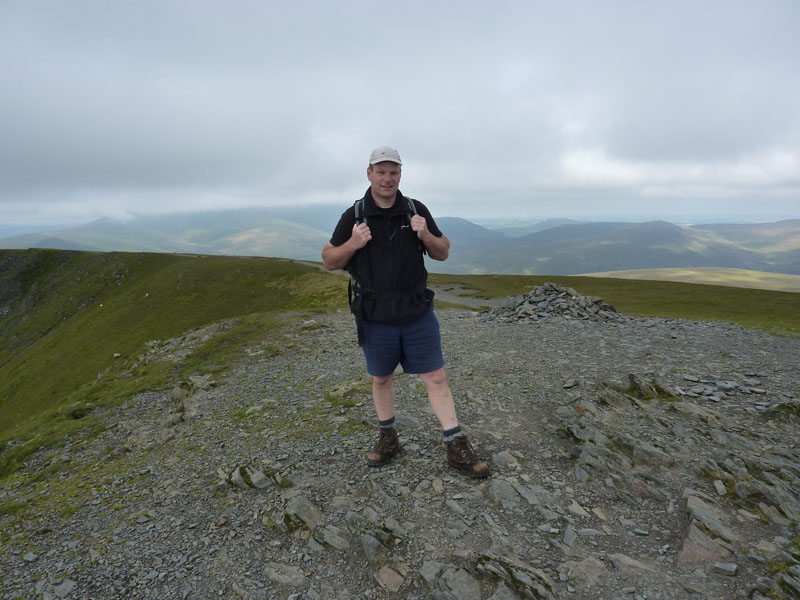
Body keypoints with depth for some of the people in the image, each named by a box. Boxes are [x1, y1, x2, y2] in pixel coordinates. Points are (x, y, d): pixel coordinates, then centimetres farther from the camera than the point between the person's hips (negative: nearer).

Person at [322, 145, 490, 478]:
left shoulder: (417, 210, 1)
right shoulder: (354, 216, -3)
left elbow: (443, 253, 7)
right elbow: (329, 261, 2)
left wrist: (426, 235, -14)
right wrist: (353, 244, -18)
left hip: (418, 313, 0)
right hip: (375, 318, 0)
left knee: (436, 377, 2)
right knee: (381, 379, 15)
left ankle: (457, 448, 14)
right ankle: (388, 439, 36)